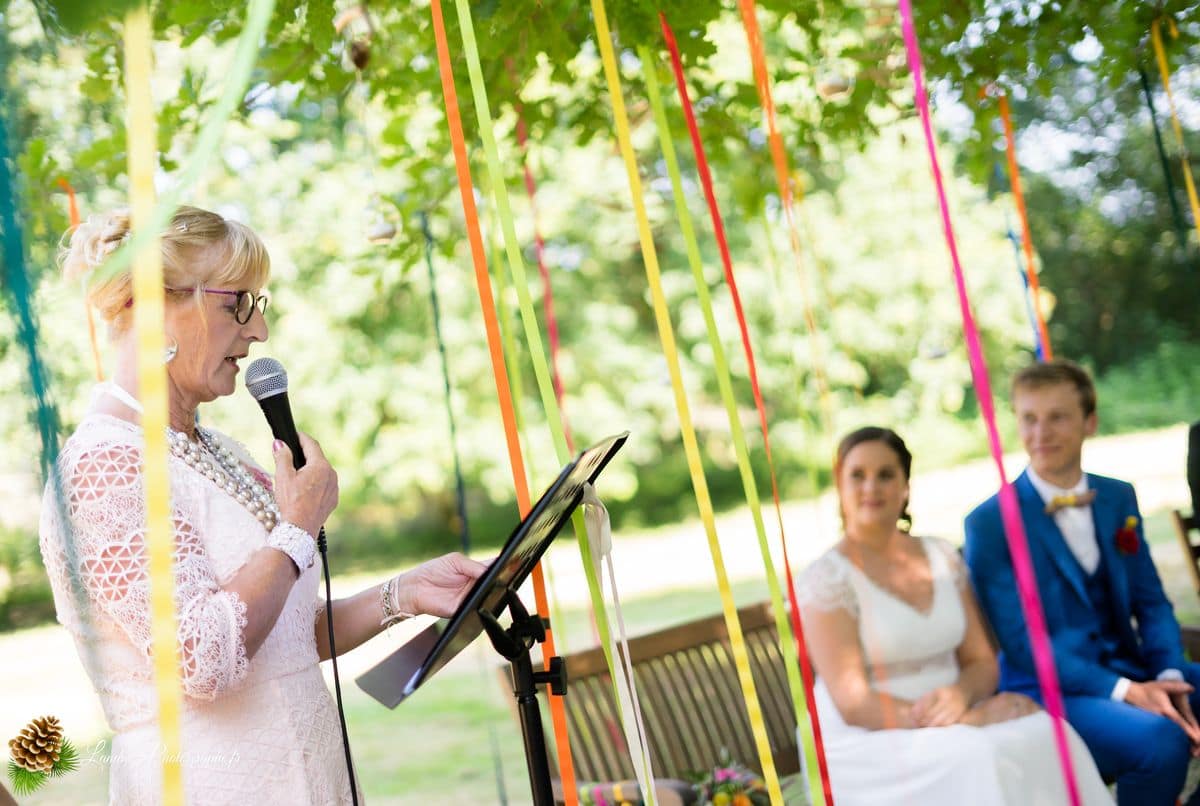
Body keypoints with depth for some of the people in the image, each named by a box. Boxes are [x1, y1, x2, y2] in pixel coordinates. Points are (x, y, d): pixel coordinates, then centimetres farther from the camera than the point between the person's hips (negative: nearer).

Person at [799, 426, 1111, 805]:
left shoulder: (942, 557, 11)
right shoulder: (826, 578, -7)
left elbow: (982, 663, 11)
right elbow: (853, 703, -13)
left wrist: (960, 696, -14)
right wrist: (967, 718, -20)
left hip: (951, 723, 6)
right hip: (869, 744, -6)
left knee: (1045, 739, -22)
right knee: (978, 760, -33)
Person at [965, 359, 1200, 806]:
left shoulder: (1119, 498, 11)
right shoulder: (989, 523, -7)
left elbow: (1151, 602, 11)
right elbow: (1019, 640, -11)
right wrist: (1125, 692, -20)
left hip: (1134, 674, 6)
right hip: (1050, 692, -6)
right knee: (1161, 738, -31)